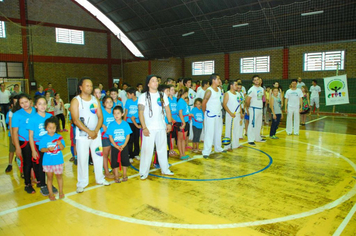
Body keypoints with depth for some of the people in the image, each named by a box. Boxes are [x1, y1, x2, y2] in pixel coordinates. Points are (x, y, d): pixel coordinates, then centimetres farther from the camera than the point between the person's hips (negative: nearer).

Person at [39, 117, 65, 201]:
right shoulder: (44, 138, -5)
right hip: (47, 161, 0)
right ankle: (50, 193, 25)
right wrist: (48, 149, -25)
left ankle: (61, 191, 29)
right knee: (49, 177, 11)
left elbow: (62, 148, -7)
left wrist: (60, 144, -27)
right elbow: (41, 149, -7)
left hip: (58, 161, 1)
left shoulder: (59, 137, -3)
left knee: (59, 175, 13)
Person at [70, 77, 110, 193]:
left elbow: (100, 117, 3)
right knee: (82, 159, 0)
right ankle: (82, 183, 14)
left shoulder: (95, 100, 8)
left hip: (96, 133, 4)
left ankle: (100, 178, 25)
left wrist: (96, 131, -10)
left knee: (98, 156, 9)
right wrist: (89, 131, -17)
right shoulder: (76, 100, -6)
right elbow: (75, 120, -14)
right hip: (82, 135, -4)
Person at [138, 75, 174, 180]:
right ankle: (143, 172, 10)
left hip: (161, 127, 4)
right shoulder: (143, 96, -3)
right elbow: (140, 113, -9)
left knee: (162, 149, 13)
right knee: (147, 150, -3)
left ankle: (165, 169, 26)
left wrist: (169, 123, 4)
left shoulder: (162, 95, 9)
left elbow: (167, 109, 13)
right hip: (149, 128, -4)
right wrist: (144, 127, -16)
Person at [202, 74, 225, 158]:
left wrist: (220, 111, 12)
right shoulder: (209, 91, -16)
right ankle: (206, 151, 0)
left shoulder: (219, 89, 9)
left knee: (218, 132, 17)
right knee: (209, 133, -6)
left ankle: (218, 148, 33)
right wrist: (205, 112, -3)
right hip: (210, 115, -8)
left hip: (218, 114, 8)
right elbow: (204, 103, -14)